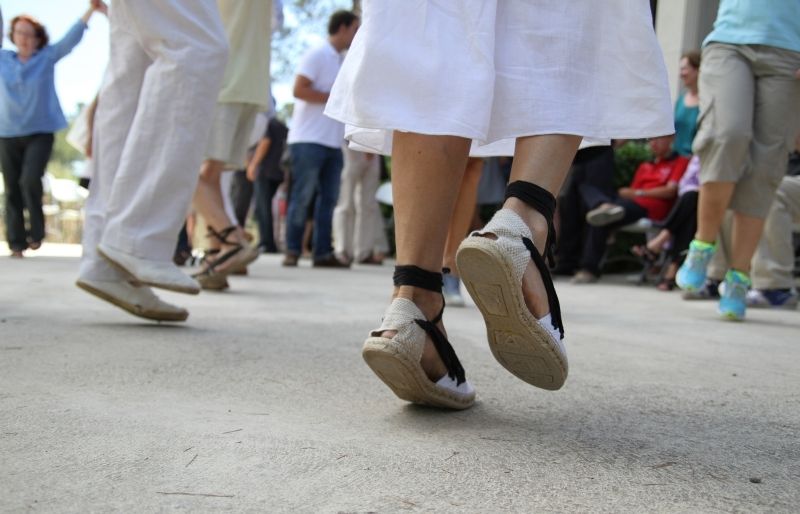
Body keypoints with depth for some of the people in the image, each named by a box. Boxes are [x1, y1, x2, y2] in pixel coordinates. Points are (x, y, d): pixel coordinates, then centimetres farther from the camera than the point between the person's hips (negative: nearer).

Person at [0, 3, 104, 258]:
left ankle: (36, 231, -1)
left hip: (40, 132, -3)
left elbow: (71, 38, -7)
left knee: (30, 180, -20)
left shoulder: (48, 56, 2)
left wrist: (90, 11, -18)